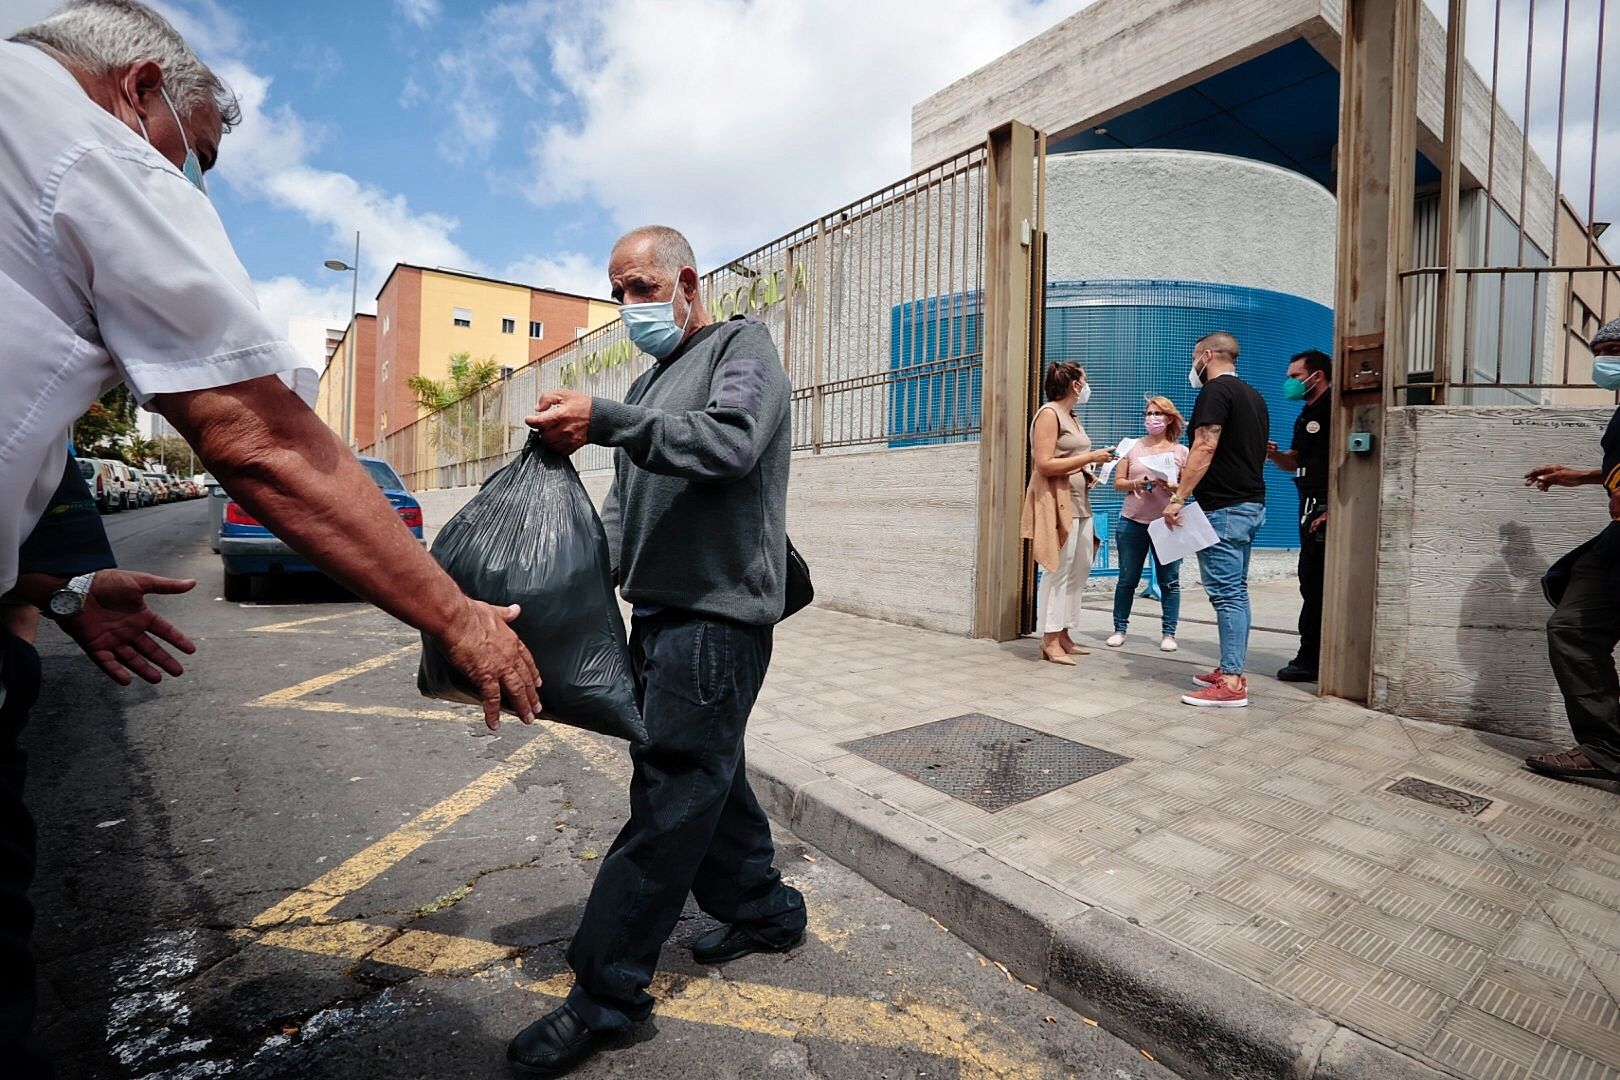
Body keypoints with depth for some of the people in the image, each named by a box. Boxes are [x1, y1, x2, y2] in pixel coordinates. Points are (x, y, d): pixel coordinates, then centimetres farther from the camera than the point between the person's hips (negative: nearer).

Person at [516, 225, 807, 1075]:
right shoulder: (651, 380, 22)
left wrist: (605, 420, -31)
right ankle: (764, 910, 36)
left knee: (669, 799, -3)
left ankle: (604, 994, 9)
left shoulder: (743, 345, -1)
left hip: (717, 614, -9)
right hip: (661, 613, 9)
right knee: (706, 778, 17)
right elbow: (624, 505, 21)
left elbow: (731, 439, -23)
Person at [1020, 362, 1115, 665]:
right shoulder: (1049, 414, -9)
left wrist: (1088, 473, 9)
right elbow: (1044, 465, -18)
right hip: (1057, 502, -10)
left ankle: (1063, 634, 17)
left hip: (1078, 502, 10)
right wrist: (1090, 457, -15)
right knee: (1058, 571, -8)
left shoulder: (1071, 416, 19)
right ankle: (1050, 640, -1)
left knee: (1081, 568, 9)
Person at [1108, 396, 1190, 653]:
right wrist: (1136, 483, -15)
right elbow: (1118, 482, 4)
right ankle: (1119, 629, 15)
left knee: (1169, 581, 3)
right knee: (1127, 579, 5)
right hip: (1133, 522, 1)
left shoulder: (1181, 452, 5)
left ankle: (1168, 633, 12)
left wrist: (1172, 487, -17)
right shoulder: (1133, 447, 6)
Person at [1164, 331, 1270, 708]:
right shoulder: (1253, 395, 19)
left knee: (1226, 593, -9)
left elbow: (1204, 448, -19)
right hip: (1252, 503, 10)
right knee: (1235, 590, 13)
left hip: (1223, 507, -10)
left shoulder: (1216, 390, -9)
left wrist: (1178, 498, -20)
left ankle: (1231, 684, -7)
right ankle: (1232, 671, 20)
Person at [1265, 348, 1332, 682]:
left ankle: (1309, 660, 0)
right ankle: (1313, 657, 21)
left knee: (1315, 582, -7)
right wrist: (1273, 454, 2)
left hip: (1326, 506, -10)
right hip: (1311, 504, 10)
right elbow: (1295, 461, 24)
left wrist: (1331, 510, -22)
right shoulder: (1307, 414, 18)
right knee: (1313, 582, 12)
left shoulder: (1334, 409, -12)